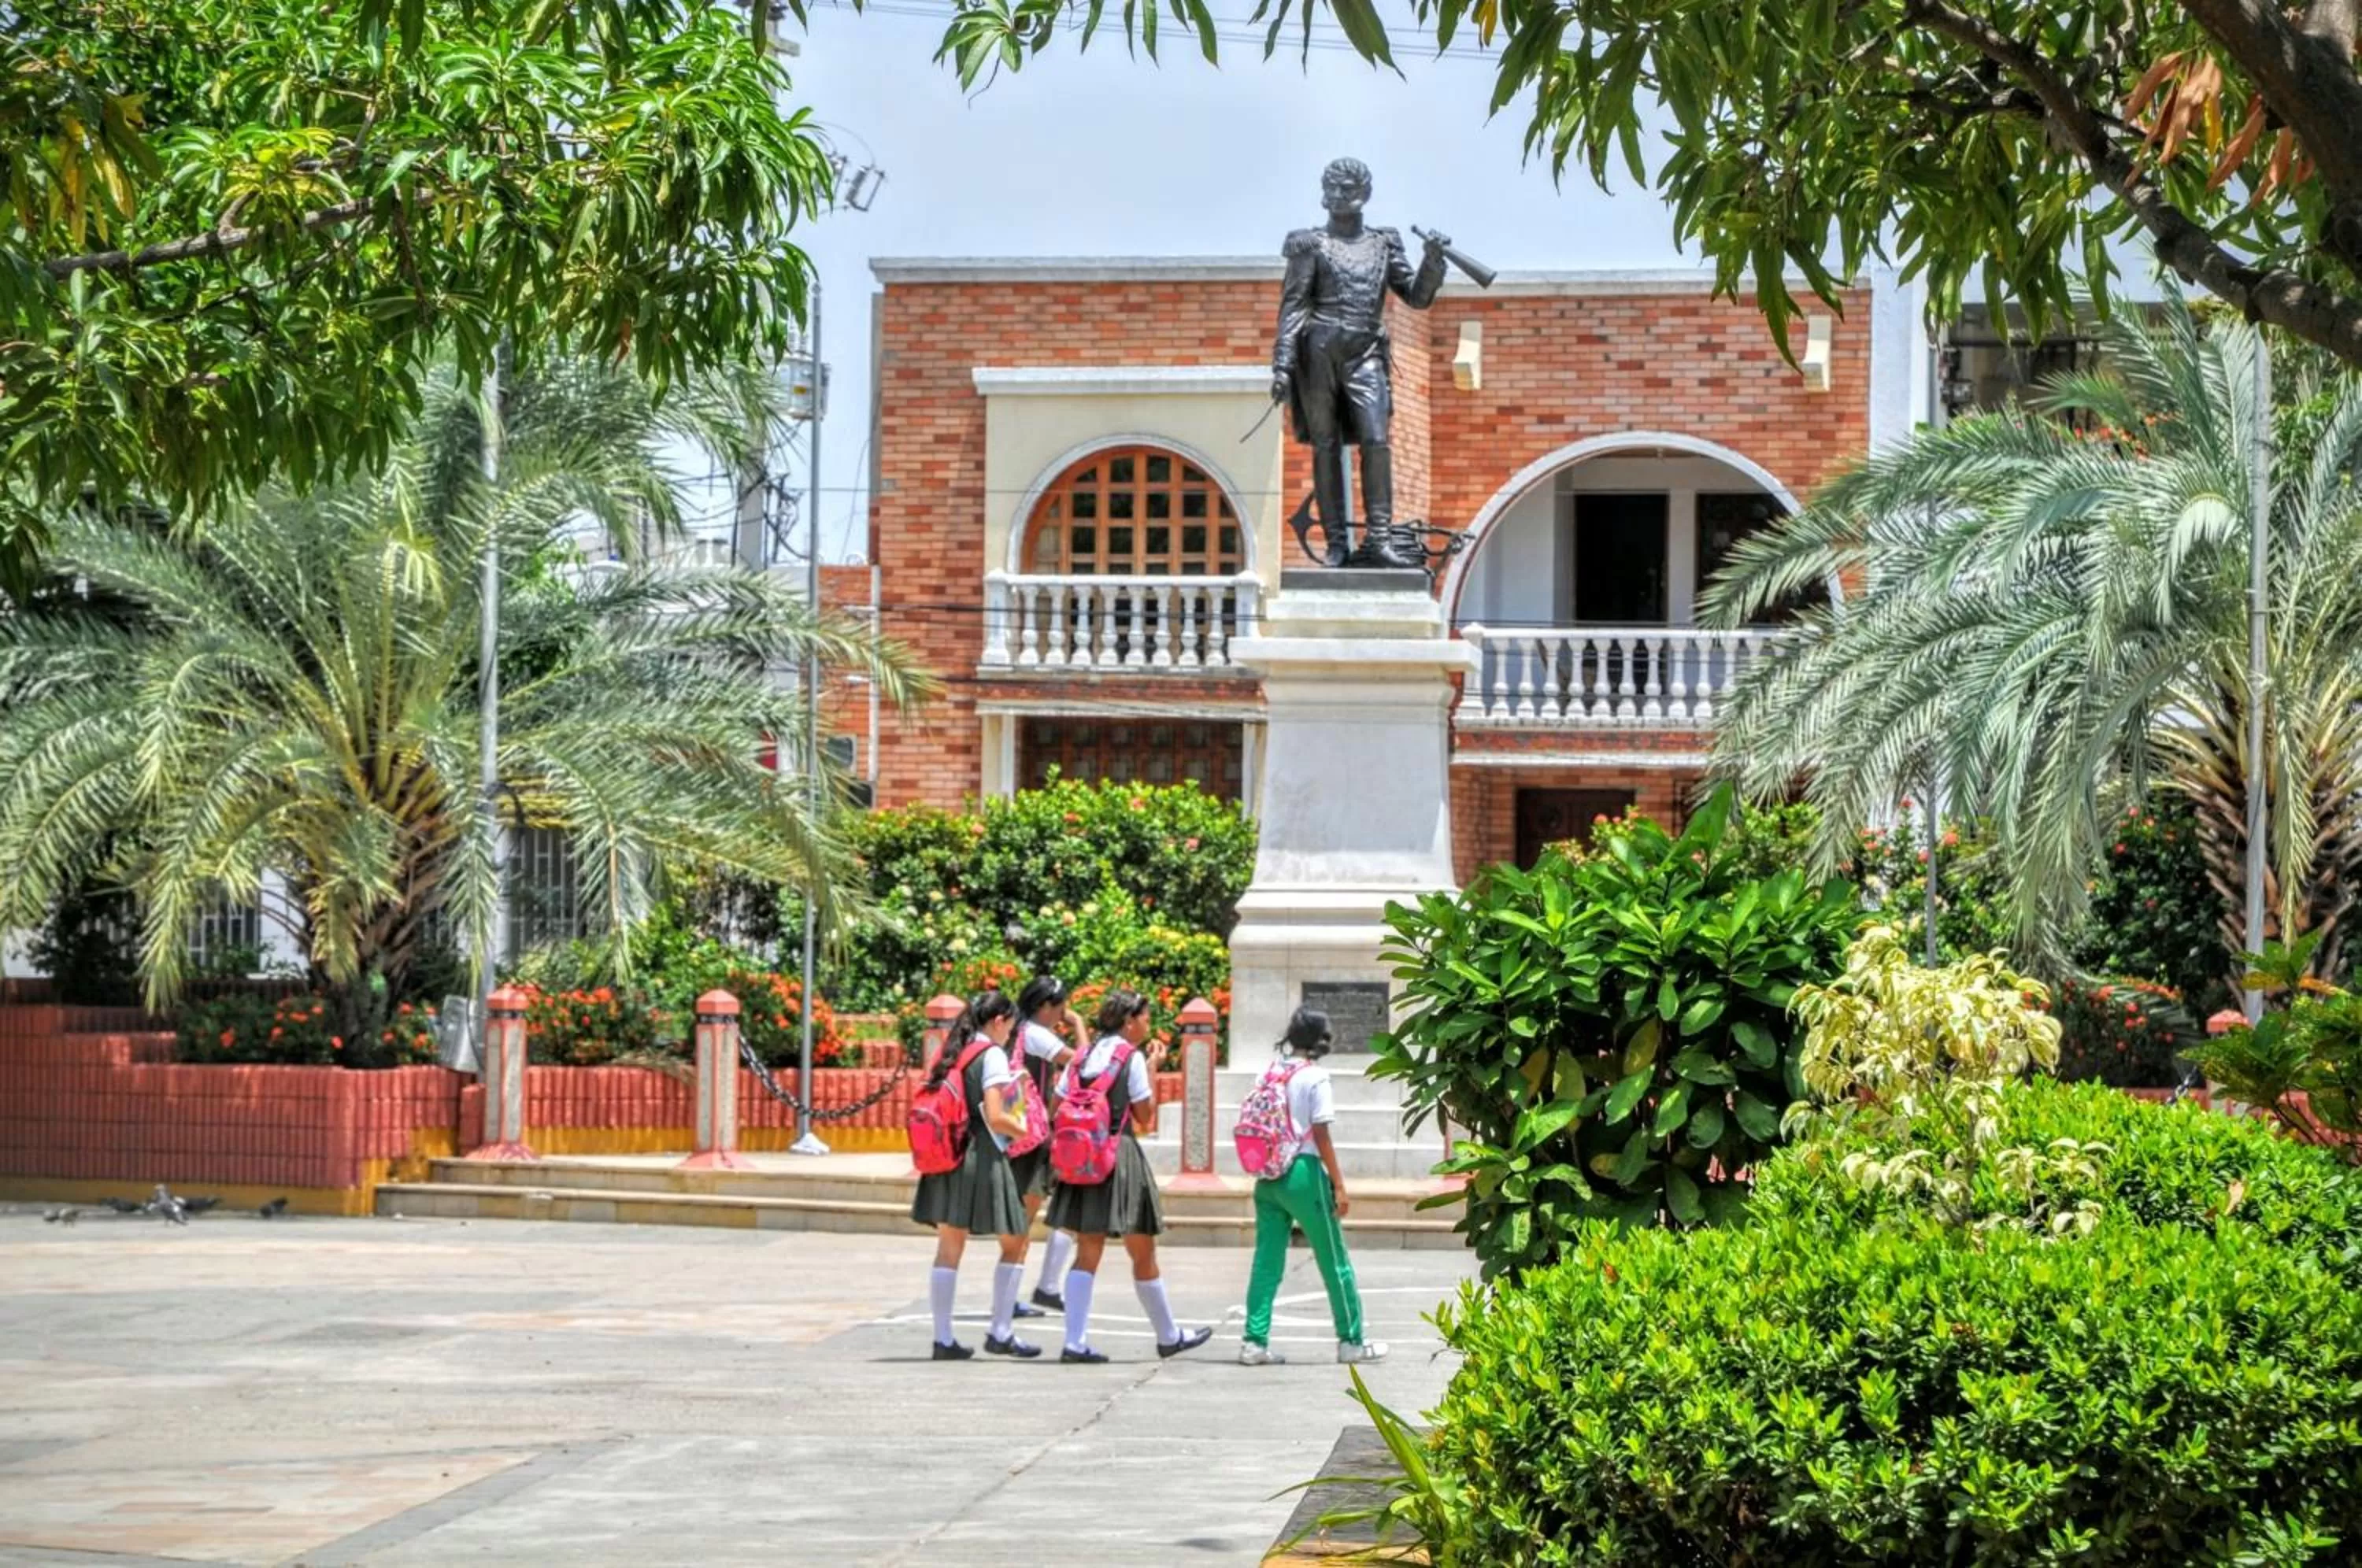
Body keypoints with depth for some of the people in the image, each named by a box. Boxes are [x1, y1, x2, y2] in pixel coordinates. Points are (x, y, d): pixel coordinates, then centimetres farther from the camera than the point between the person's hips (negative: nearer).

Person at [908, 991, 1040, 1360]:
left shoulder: (950, 1054, 12)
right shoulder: (992, 1055, -9)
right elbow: (995, 1117, -17)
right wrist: (1026, 1131, -1)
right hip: (982, 1159, -7)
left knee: (949, 1250, 8)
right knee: (1014, 1243, 7)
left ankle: (943, 1339, 6)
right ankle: (1000, 1333, 5)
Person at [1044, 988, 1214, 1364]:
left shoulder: (1082, 1058, 10)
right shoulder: (1132, 1057, -7)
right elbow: (1145, 1115, -3)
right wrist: (1152, 1070, 5)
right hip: (1121, 1156, -6)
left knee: (1087, 1254, 6)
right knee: (1143, 1254, 6)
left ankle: (1075, 1342, -3)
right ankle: (1169, 1336, 19)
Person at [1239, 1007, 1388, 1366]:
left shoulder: (1270, 1074, 7)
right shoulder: (1316, 1077, -9)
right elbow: (1321, 1136, -11)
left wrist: (1264, 1169, 17)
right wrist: (1339, 1184, -8)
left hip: (1268, 1175, 6)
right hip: (1303, 1174, -5)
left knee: (1267, 1260, 6)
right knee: (1335, 1261, 6)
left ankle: (1255, 1341, 1)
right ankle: (1351, 1341, 12)